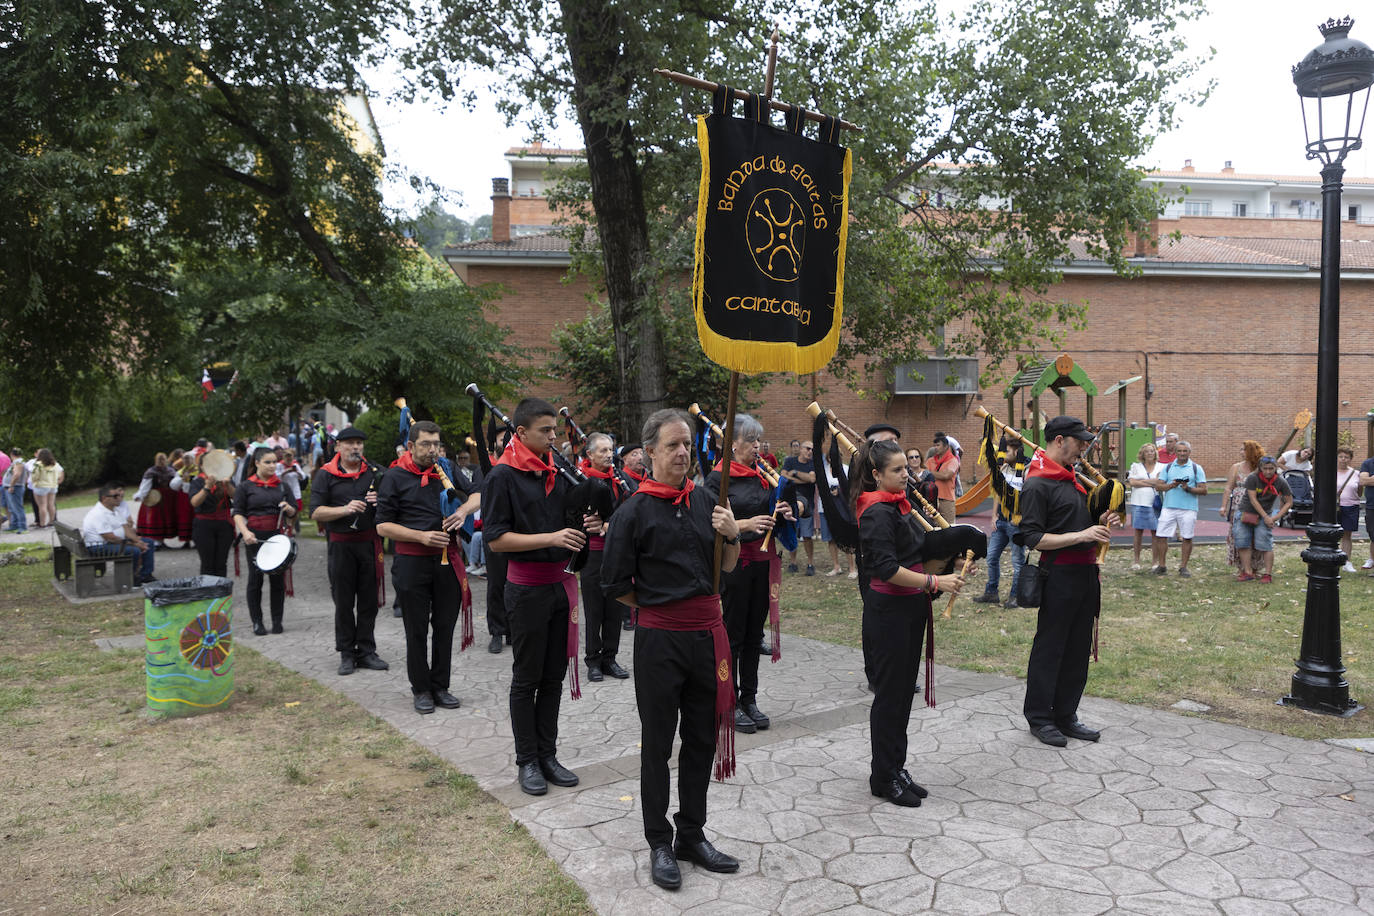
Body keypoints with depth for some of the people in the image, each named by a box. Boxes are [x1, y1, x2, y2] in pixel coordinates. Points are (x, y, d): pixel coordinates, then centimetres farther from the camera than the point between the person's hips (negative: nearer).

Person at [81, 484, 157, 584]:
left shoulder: (118, 507, 5)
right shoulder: (98, 515, -23)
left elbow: (126, 528, 2)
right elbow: (111, 539, -24)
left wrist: (138, 541, -14)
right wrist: (133, 544, -19)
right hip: (98, 547, -10)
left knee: (148, 543, 4)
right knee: (134, 551, -29)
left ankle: (146, 574, 8)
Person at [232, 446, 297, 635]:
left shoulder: (282, 486, 12)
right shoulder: (245, 487, 3)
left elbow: (293, 512, 16)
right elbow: (238, 513, -2)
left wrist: (288, 508, -8)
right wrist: (245, 532, -19)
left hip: (278, 536, 2)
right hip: (255, 538, -2)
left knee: (278, 579, 4)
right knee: (256, 579, 2)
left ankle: (277, 620, 14)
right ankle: (257, 621, 11)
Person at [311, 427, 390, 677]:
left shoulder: (375, 473, 10)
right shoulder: (325, 475, 1)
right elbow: (316, 513, -5)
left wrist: (380, 501, -9)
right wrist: (345, 509, -20)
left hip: (370, 542, 2)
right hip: (341, 545, -2)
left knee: (369, 600, 6)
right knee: (344, 602, 4)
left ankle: (366, 651, 16)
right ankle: (347, 654, 14)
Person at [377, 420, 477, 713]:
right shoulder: (394, 477, -3)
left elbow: (478, 495, 15)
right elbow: (383, 526, -5)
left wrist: (463, 510, -7)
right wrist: (422, 537, -16)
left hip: (447, 561, 3)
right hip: (412, 564, -3)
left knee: (445, 626, 10)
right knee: (417, 630, 7)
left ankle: (440, 686, 23)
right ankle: (421, 690, 20)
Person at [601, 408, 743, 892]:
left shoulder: (704, 499, 4)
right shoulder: (634, 511, -9)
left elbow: (727, 567, 12)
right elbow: (615, 584, -5)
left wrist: (733, 535, -7)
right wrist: (656, 606, 2)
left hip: (707, 634, 5)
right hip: (660, 639, -5)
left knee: (702, 738, 14)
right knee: (657, 743, 8)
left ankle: (692, 835, 30)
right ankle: (660, 843, 22)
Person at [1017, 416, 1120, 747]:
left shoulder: (1072, 478, 16)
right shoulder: (1037, 485, -14)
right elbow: (1033, 538, -19)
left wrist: (1099, 522, 7)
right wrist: (1081, 535, -22)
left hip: (1086, 571, 9)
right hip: (1060, 574, -9)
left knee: (1078, 648, 13)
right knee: (1049, 648, 1)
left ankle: (1065, 716, 24)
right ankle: (1039, 717, 14)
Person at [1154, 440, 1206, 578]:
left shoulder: (1196, 468, 4)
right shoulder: (1168, 467, 11)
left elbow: (1203, 490, -1)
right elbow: (1159, 486, 6)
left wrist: (1188, 489, -17)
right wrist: (1171, 485, -13)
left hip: (1188, 508, -2)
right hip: (1169, 507, 2)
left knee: (1187, 538, 0)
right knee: (1160, 536, -1)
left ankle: (1183, 567, 12)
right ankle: (1161, 565, 11)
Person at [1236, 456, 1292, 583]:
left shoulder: (1280, 482, -8)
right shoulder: (1253, 478, -14)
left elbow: (1289, 502, -1)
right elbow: (1253, 500, -14)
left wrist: (1275, 517, -11)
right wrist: (1266, 517, -16)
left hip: (1265, 516, 0)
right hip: (1246, 513, 0)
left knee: (1265, 545, -9)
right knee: (1243, 543, -3)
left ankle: (1268, 574, -2)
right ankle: (1247, 572, 4)